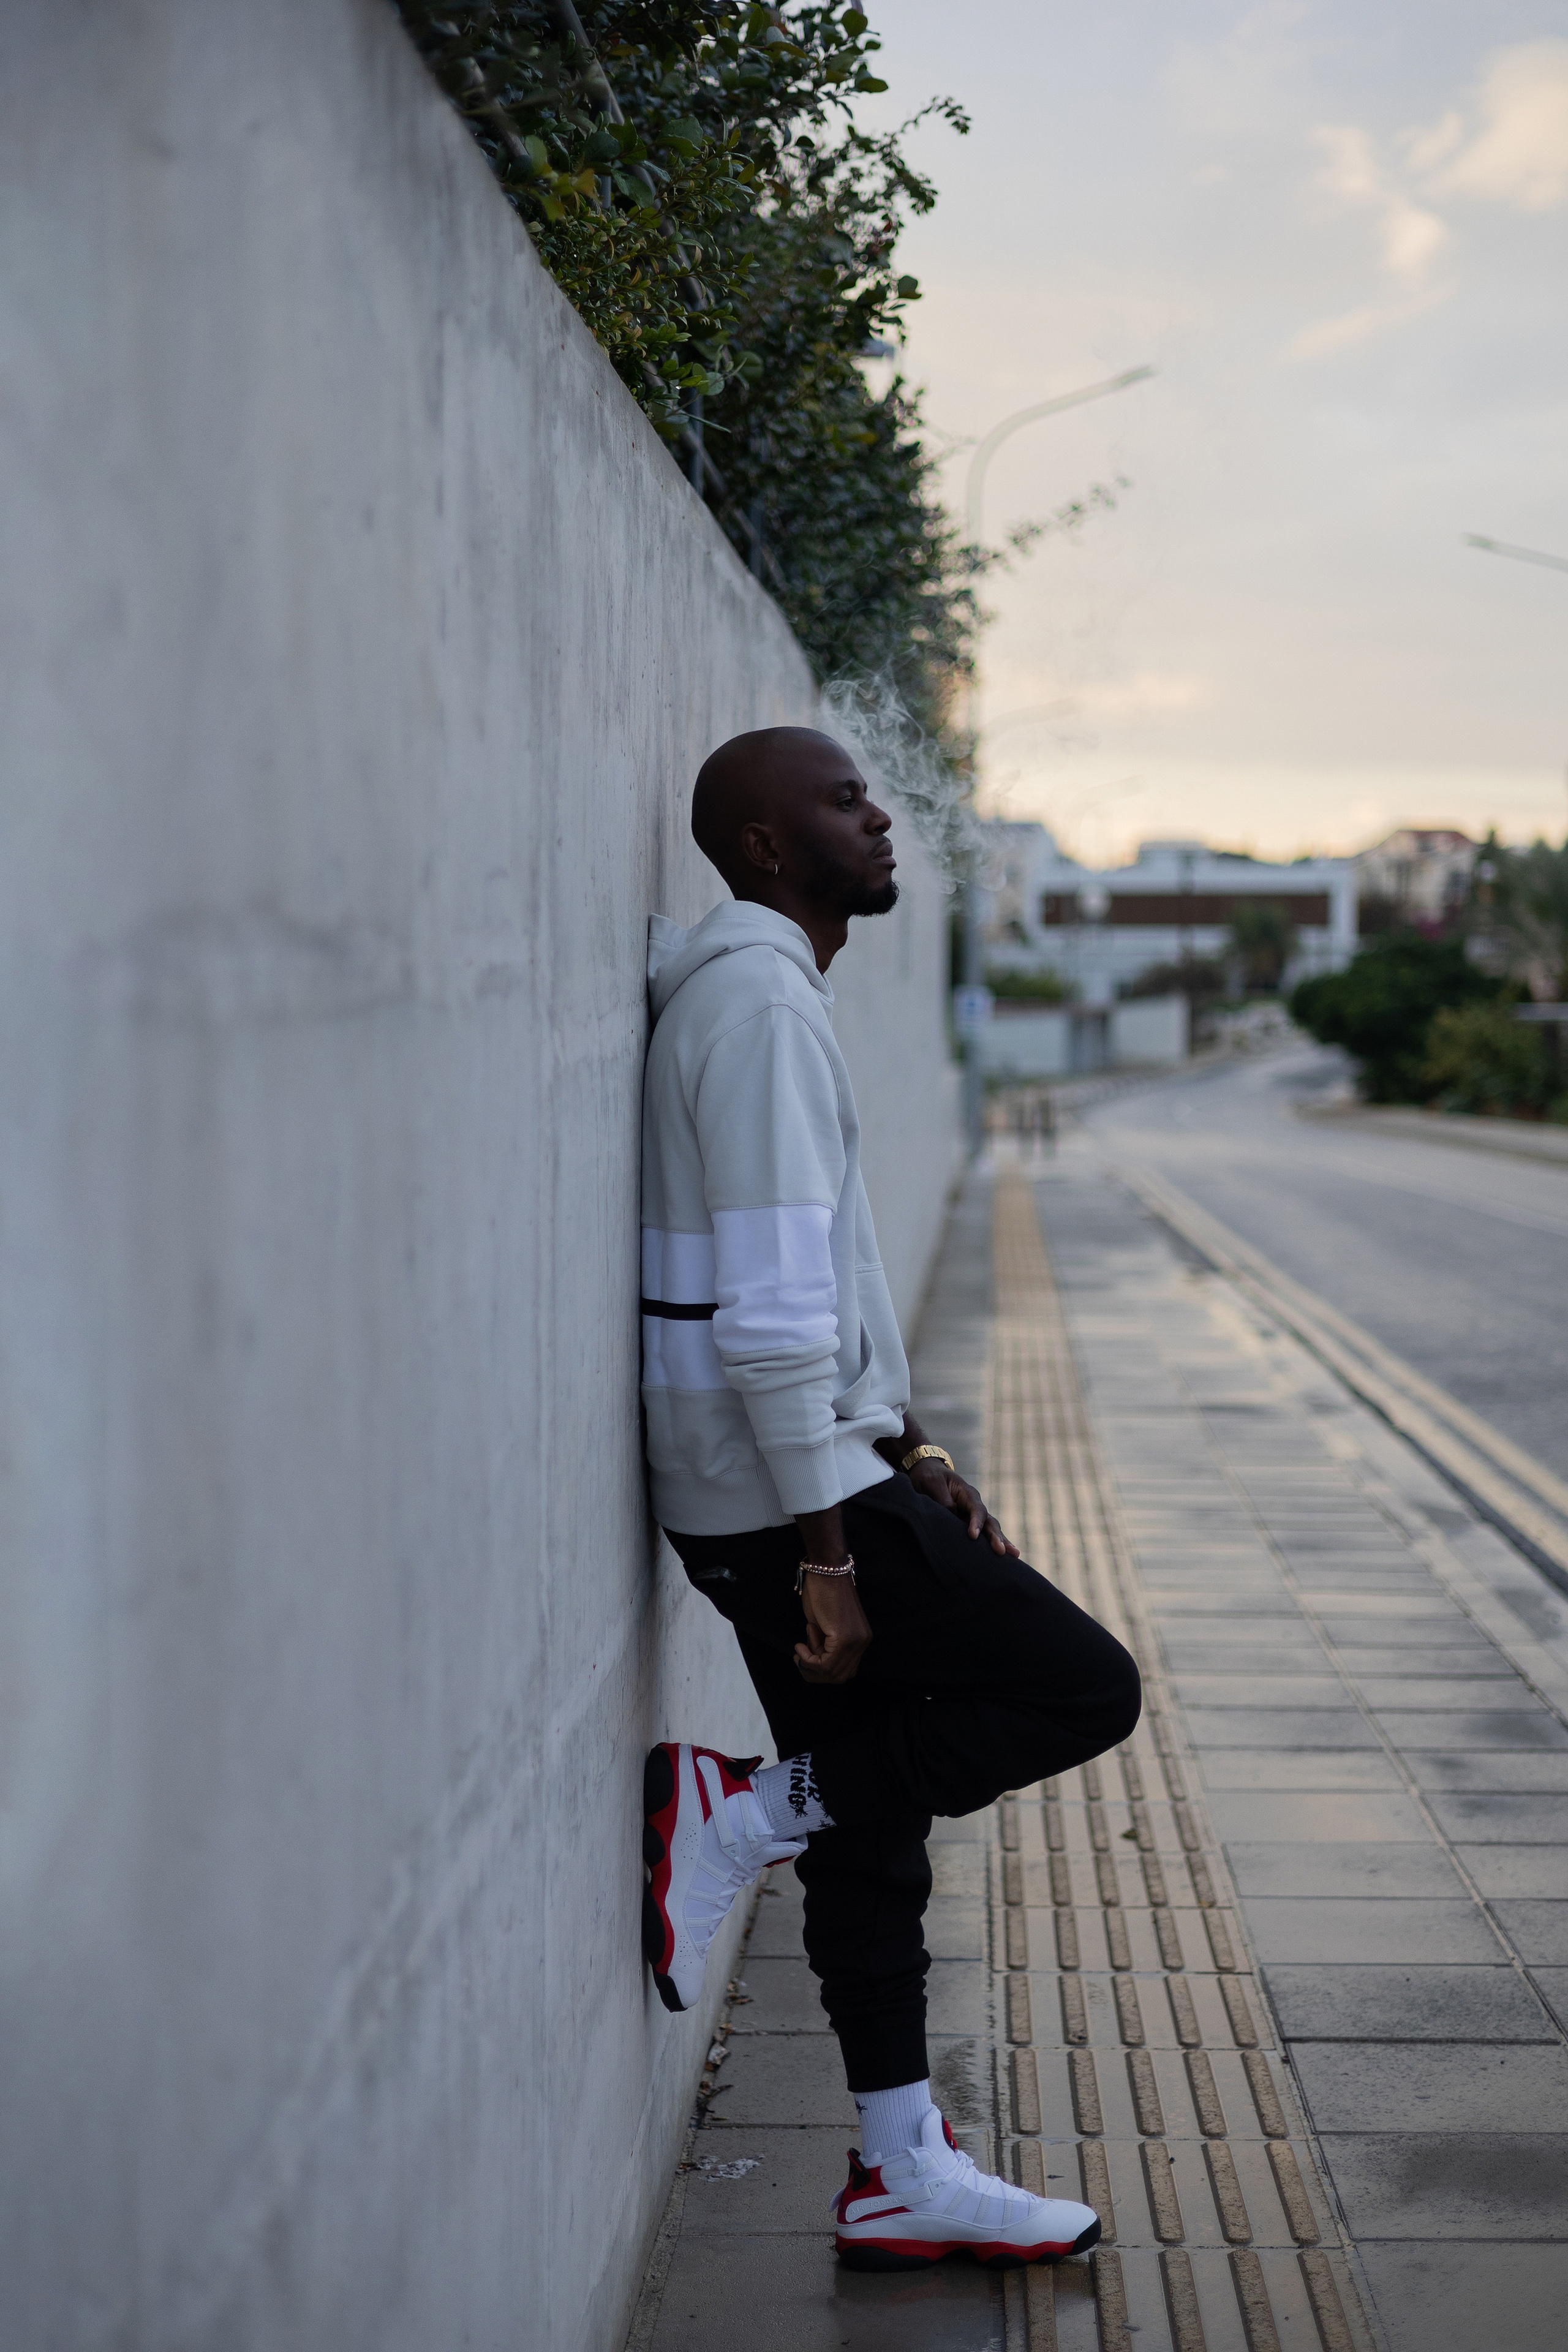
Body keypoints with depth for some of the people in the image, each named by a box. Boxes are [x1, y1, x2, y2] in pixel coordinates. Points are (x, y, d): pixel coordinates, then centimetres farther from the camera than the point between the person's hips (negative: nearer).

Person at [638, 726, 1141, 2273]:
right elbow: (770, 1312, -22)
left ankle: (905, 2180, 22)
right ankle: (729, 1813, -2)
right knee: (1086, 1691, -3)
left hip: (820, 1476, 10)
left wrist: (909, 1450, 21)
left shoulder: (769, 996, 18)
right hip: (789, 1499, -10)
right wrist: (825, 1552, -22)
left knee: (873, 1831, 13)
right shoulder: (761, 1002, -16)